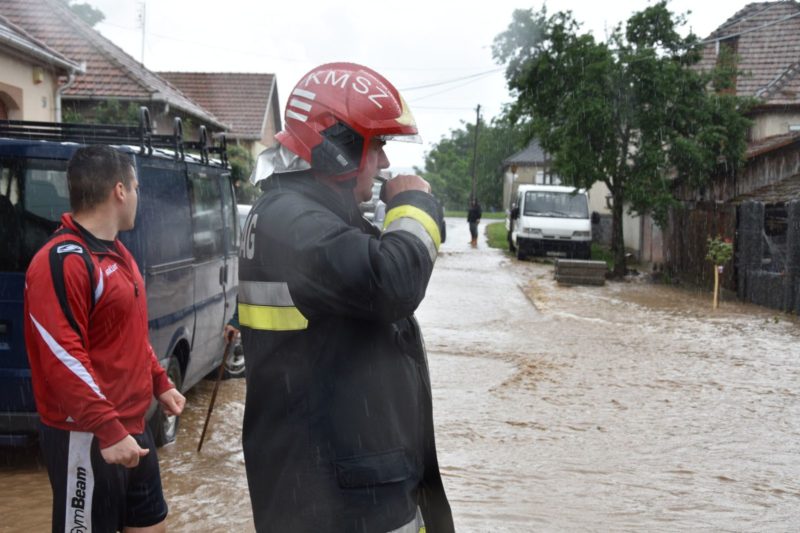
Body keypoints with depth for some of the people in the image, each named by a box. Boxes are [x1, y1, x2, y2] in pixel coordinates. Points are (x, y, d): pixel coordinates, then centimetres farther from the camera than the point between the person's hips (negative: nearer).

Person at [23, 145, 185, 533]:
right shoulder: (61, 261, -19)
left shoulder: (116, 253, 13)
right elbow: (63, 360, -25)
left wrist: (160, 384, 20)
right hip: (87, 437, -10)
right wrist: (108, 431, -26)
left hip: (132, 428, 10)